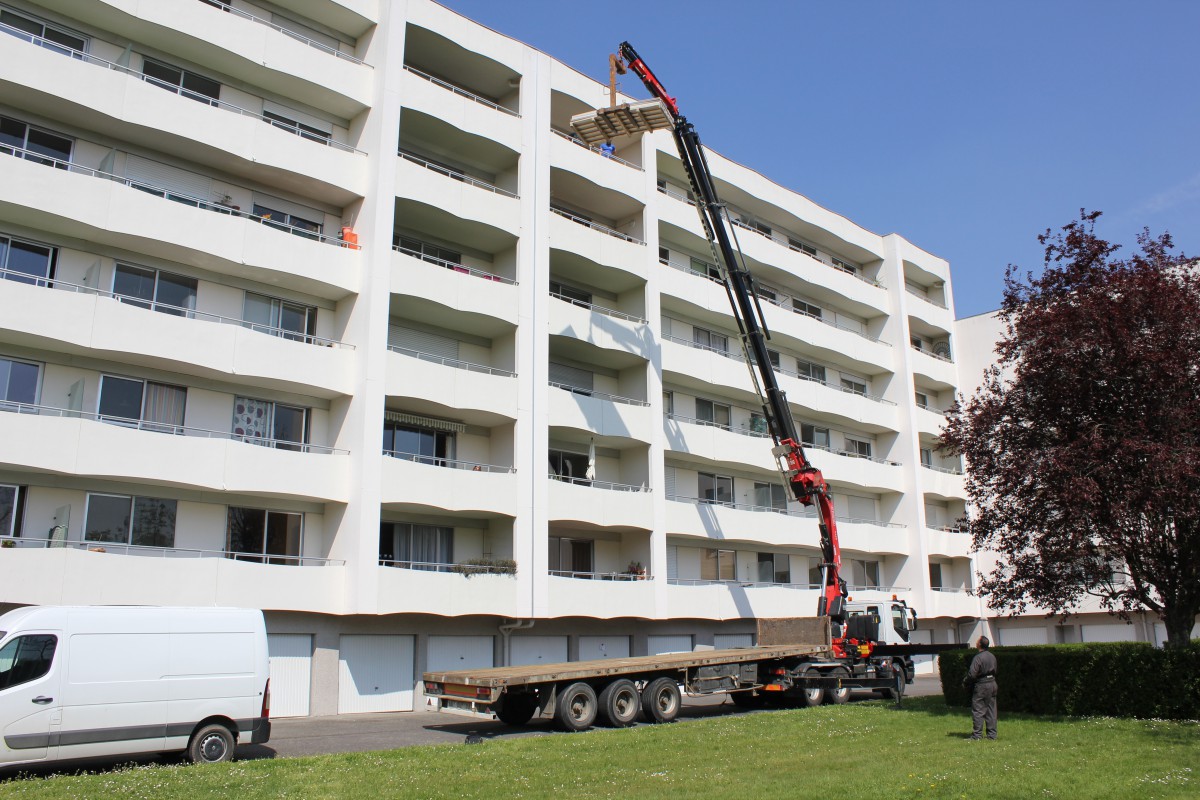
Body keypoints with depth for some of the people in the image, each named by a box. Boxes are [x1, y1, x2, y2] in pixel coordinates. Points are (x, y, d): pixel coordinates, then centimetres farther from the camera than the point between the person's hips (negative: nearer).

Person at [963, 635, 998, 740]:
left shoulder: (978, 657, -19)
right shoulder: (992, 656, 7)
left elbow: (972, 674, -19)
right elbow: (994, 671, 17)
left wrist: (965, 682, -2)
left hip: (981, 685, -8)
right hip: (992, 683, 8)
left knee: (978, 711, -1)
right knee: (991, 710, 12)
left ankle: (977, 734, 0)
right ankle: (992, 734, 16)